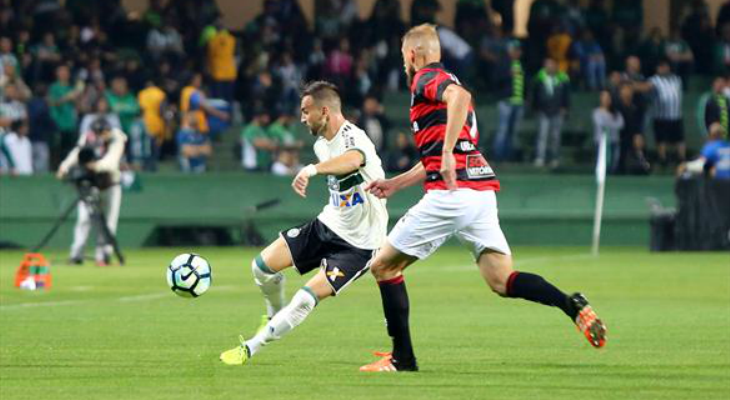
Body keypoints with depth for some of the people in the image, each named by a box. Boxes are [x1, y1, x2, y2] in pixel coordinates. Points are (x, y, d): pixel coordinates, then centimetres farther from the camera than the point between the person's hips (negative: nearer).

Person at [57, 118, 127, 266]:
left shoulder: (116, 140, -17)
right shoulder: (88, 137, -6)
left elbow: (111, 160, -34)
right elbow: (77, 153, -19)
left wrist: (98, 165, -54)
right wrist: (65, 167, -37)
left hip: (110, 185, -1)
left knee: (108, 220, -3)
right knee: (84, 218, -10)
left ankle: (103, 255, 3)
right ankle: (76, 255, -12)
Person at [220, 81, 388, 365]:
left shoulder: (352, 137, -25)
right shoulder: (322, 145, 6)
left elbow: (353, 160, -51)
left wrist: (313, 169, -67)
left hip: (358, 244, -9)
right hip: (328, 225, 9)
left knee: (305, 299, -19)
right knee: (262, 265, -2)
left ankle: (250, 349, -5)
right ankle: (275, 315, 28)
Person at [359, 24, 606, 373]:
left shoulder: (427, 79, 0)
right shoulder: (445, 81, 28)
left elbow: (459, 95, -26)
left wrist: (448, 154, -29)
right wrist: (394, 184, 38)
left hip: (451, 194, -8)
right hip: (482, 192, 8)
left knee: (383, 265, 6)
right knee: (502, 281, 0)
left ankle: (402, 357, 5)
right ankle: (571, 305, -24)